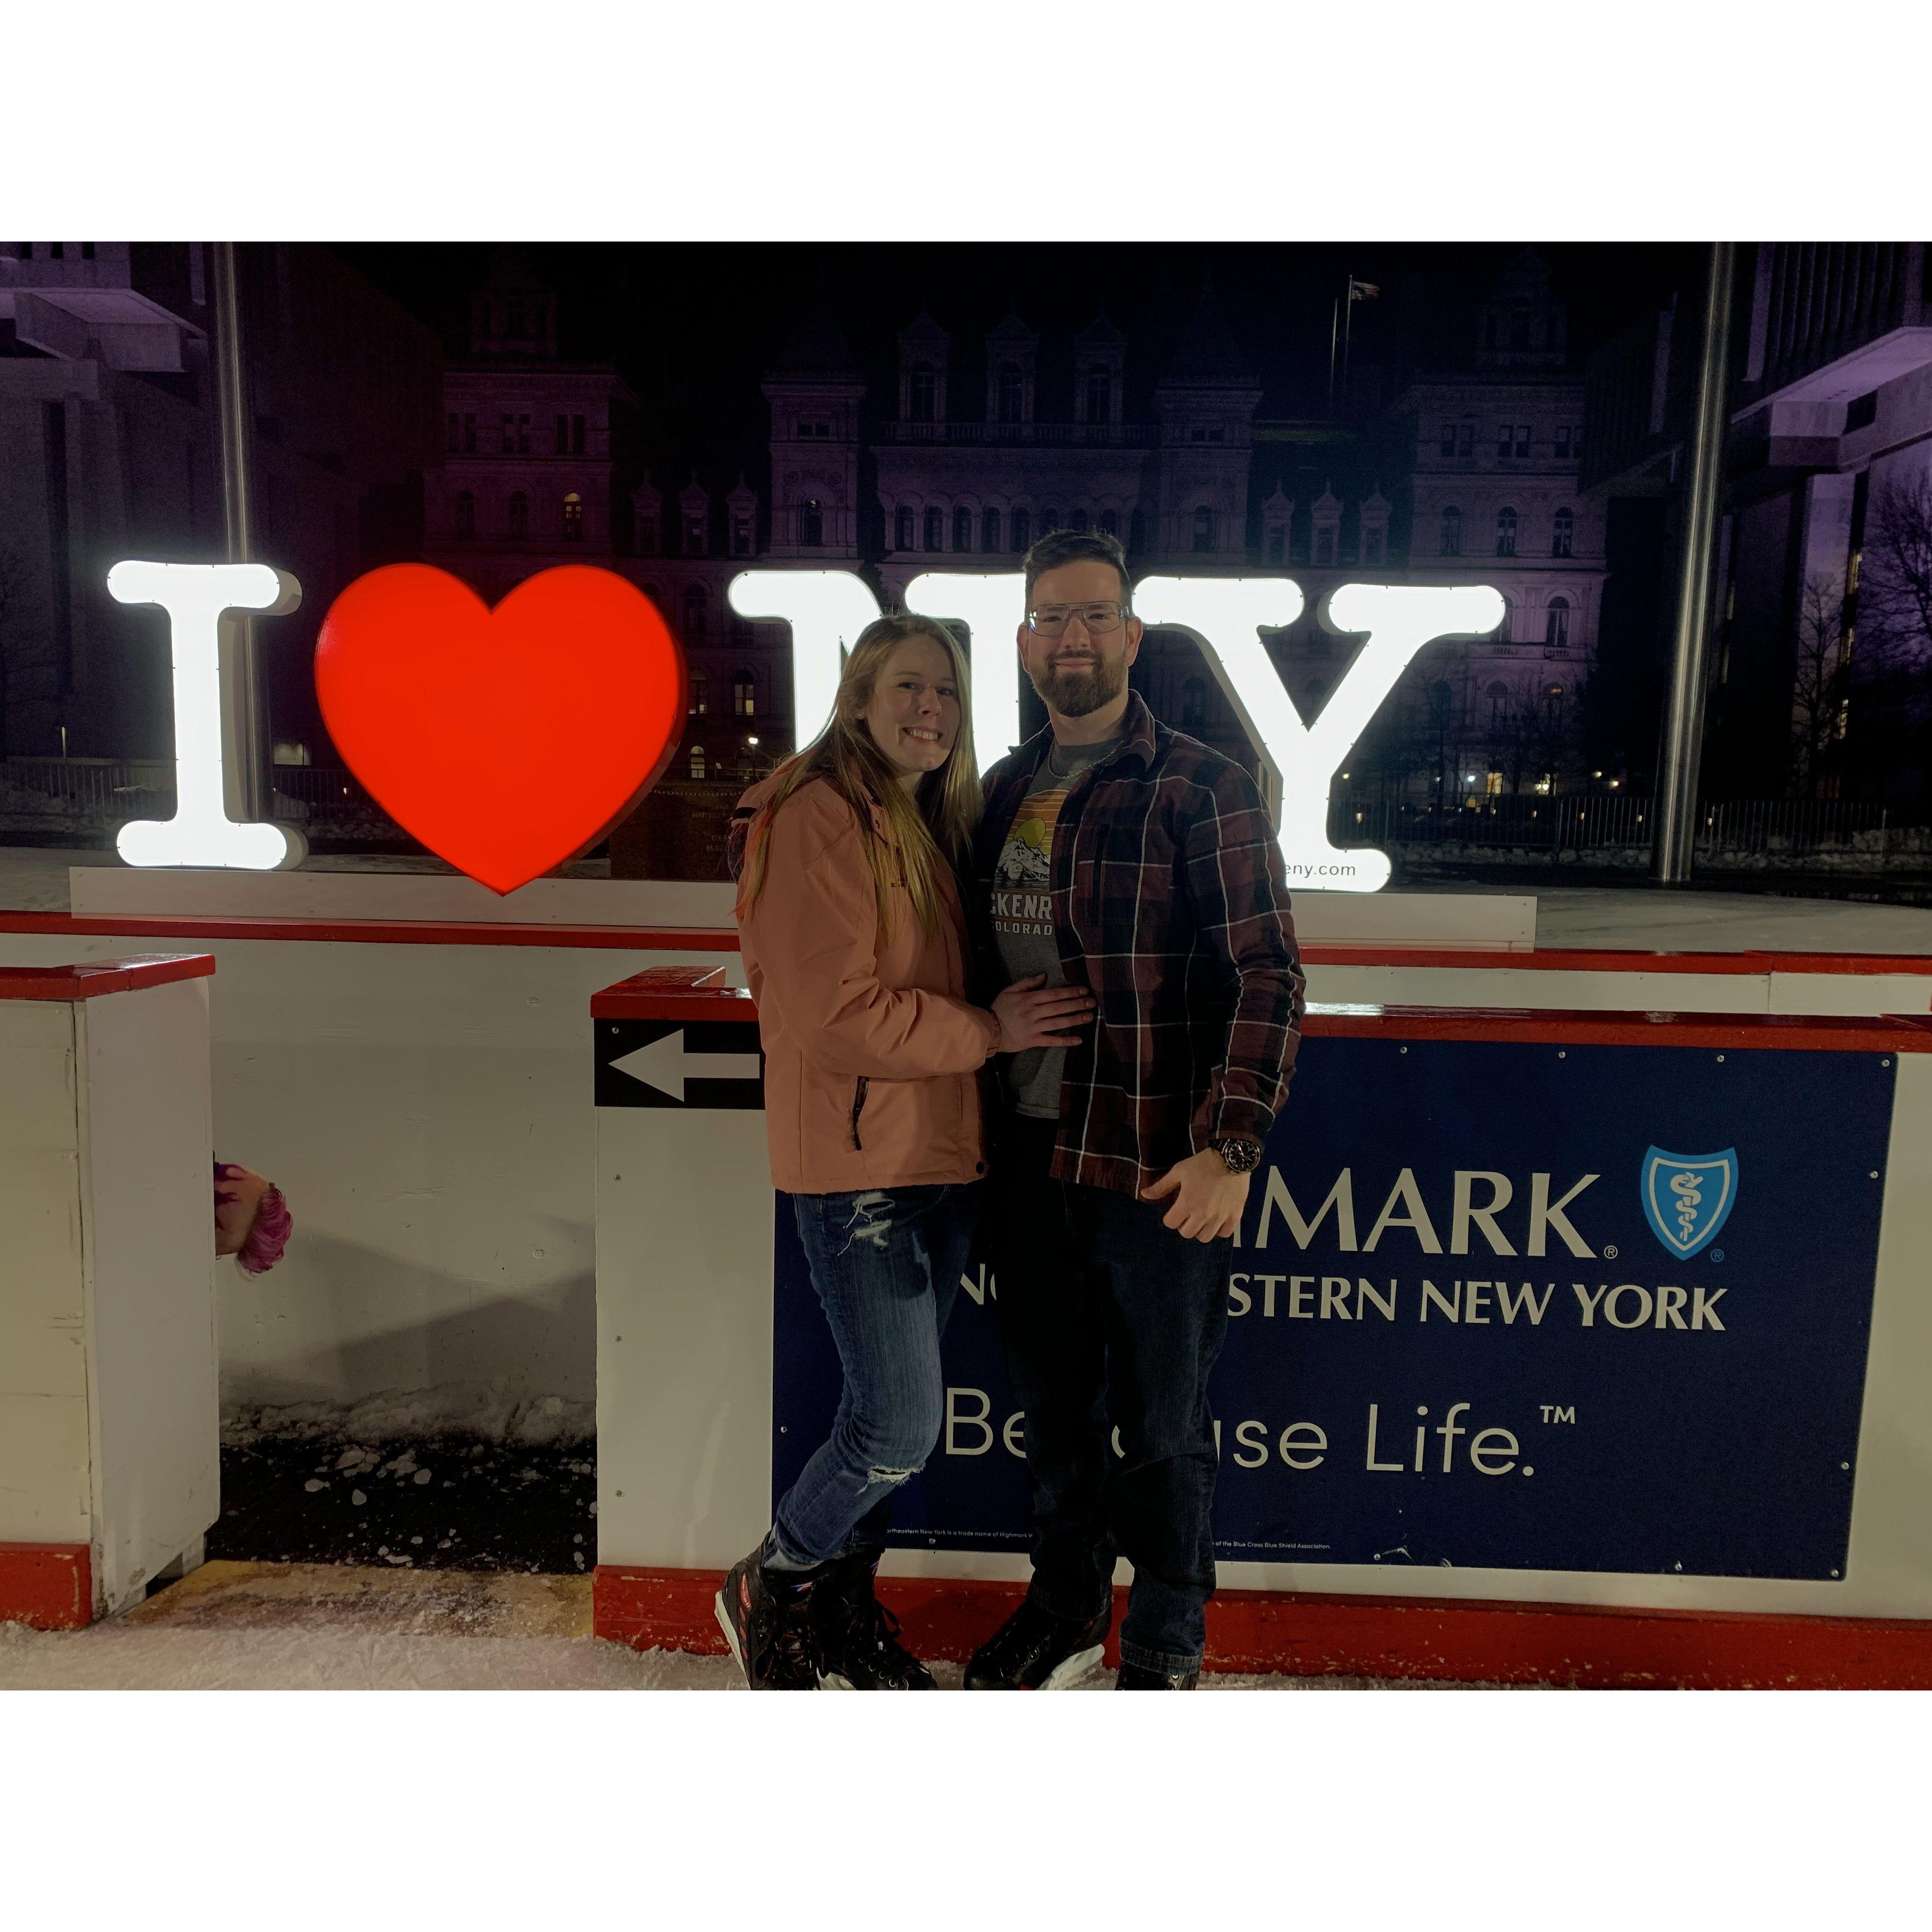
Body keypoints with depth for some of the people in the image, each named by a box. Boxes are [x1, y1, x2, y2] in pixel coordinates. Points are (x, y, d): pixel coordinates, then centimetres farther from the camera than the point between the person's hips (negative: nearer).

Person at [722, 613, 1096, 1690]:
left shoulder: (933, 823, 15)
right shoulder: (815, 818, -14)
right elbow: (835, 1016, -21)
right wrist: (987, 1031, -14)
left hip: (943, 1154, 9)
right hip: (857, 1164, -8)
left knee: (903, 1415, 17)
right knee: (900, 1426, -5)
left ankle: (845, 1603, 37)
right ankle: (769, 1590, 23)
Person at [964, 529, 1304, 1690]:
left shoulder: (1202, 791, -9)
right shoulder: (1004, 791, 10)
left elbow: (1268, 977, -14)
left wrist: (1231, 1146, -22)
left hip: (1160, 1169, -5)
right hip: (1027, 1158, 6)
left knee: (1162, 1424, 11)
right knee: (1055, 1405, 20)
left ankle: (1168, 1647, 35)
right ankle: (1068, 1607, 43)